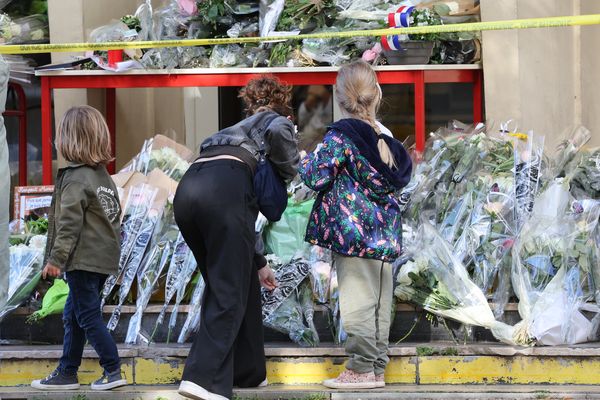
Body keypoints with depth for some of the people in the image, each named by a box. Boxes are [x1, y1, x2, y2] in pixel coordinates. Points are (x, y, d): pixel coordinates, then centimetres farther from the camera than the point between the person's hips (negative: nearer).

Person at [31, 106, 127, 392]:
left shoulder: (75, 178, -14)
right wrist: (112, 248, 25)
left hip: (83, 259, -9)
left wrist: (56, 258, -16)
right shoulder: (104, 177, 13)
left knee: (88, 316, -3)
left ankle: (113, 371, -3)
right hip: (104, 258, 9)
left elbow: (69, 223, -19)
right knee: (73, 315, 15)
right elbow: (115, 217, 17)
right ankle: (67, 372, 20)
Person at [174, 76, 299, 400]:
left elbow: (242, 215, 41)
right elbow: (278, 132, -6)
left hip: (187, 191, 7)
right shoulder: (276, 121, 24)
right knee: (229, 294, -3)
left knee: (225, 285, 20)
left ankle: (245, 371, 25)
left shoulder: (238, 130, 41)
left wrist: (257, 263, 45)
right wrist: (288, 172, 12)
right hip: (223, 188, -7)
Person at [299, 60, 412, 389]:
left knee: (357, 300, -5)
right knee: (379, 303, 10)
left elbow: (317, 177, -11)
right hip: (385, 233, 7)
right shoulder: (384, 141, 11)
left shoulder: (340, 135, -9)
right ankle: (377, 368, 15)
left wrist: (305, 161, 8)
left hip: (353, 229, -7)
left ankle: (361, 369, -4)